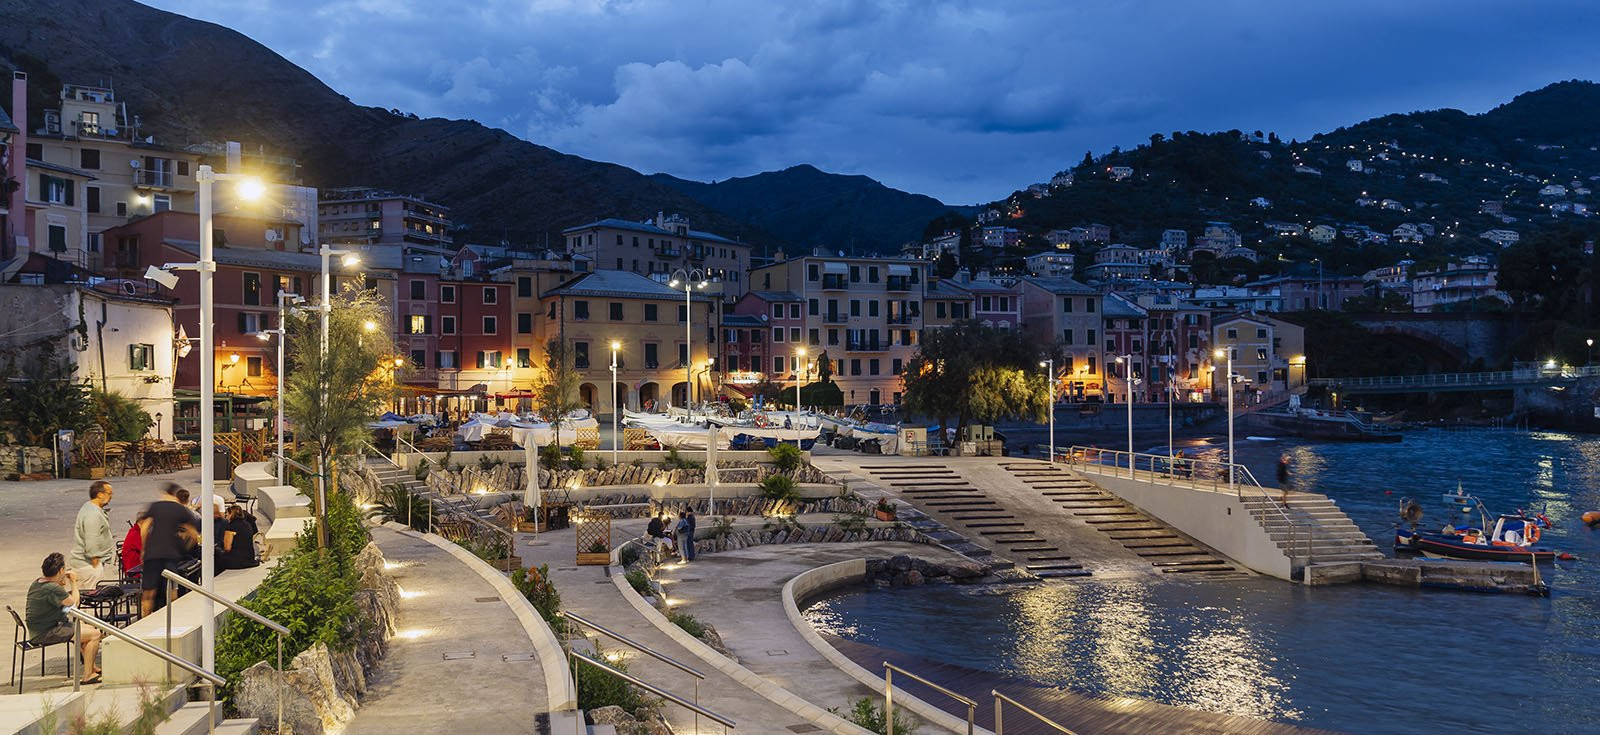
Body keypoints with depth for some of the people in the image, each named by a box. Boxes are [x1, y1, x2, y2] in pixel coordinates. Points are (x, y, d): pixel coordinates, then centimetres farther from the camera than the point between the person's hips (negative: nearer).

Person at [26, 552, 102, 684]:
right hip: (46, 634, -10)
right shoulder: (53, 589, -25)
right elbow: (74, 603, -12)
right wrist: (73, 582, 0)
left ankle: (92, 667, 30)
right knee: (95, 634, -13)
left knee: (88, 629, 22)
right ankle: (87, 676, -9)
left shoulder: (37, 583, 6)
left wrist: (63, 583, 9)